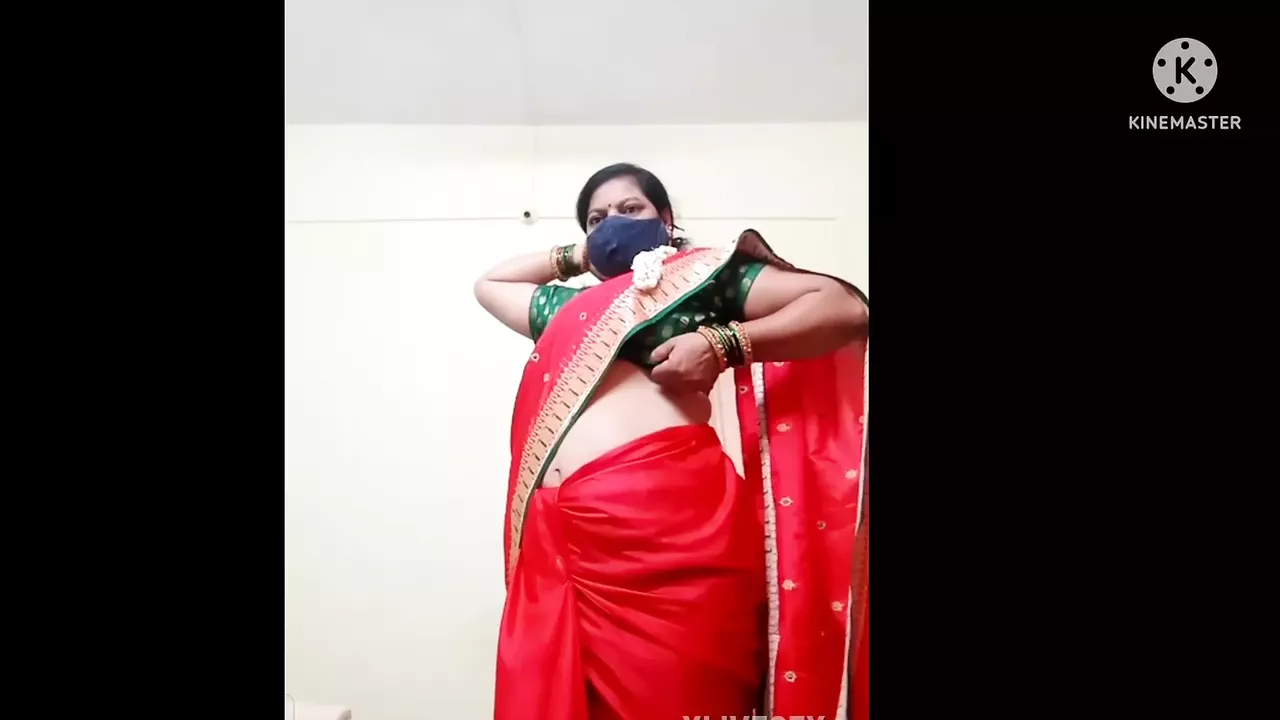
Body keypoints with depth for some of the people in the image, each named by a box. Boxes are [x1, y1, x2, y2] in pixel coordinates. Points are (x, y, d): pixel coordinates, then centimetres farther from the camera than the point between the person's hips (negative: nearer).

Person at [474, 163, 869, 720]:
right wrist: (574, 256, 34)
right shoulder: (568, 307, 29)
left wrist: (723, 344, -8)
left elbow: (845, 307, 5)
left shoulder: (705, 274, 12)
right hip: (564, 539, 6)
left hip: (670, 517, -5)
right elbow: (488, 283, 47)